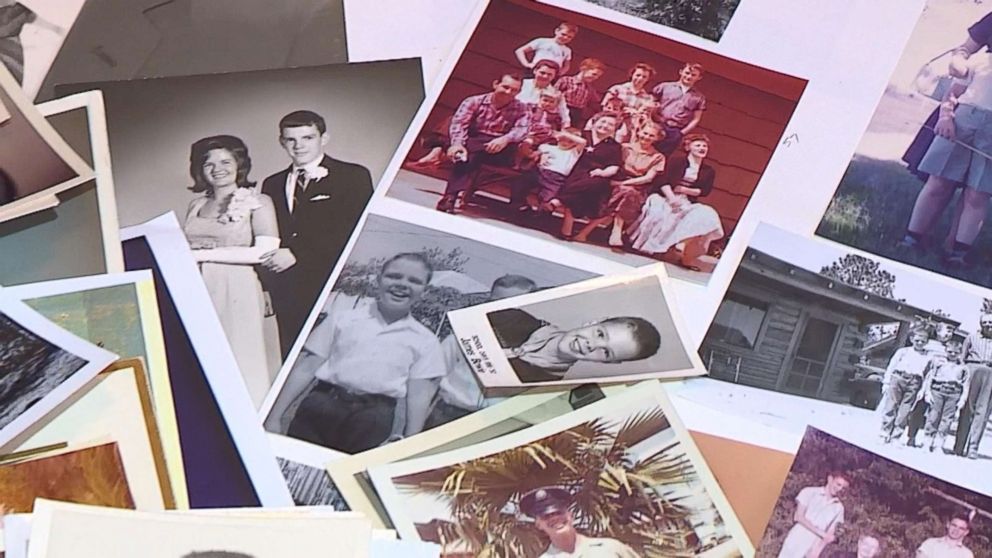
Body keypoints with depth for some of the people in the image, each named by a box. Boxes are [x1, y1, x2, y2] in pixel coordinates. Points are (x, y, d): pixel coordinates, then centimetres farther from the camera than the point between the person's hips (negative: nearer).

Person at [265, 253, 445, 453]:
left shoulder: (425, 340, 13)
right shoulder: (344, 314, 13)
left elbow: (419, 395, 7)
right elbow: (306, 367, 9)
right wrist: (275, 417, 2)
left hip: (374, 416, 0)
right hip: (322, 403, 0)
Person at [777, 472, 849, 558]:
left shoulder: (838, 508, 8)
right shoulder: (810, 492, 1)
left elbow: (830, 534, 4)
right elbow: (798, 517, -7)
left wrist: (817, 551, -12)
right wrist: (821, 533, -12)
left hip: (813, 548, 2)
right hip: (796, 541, -1)